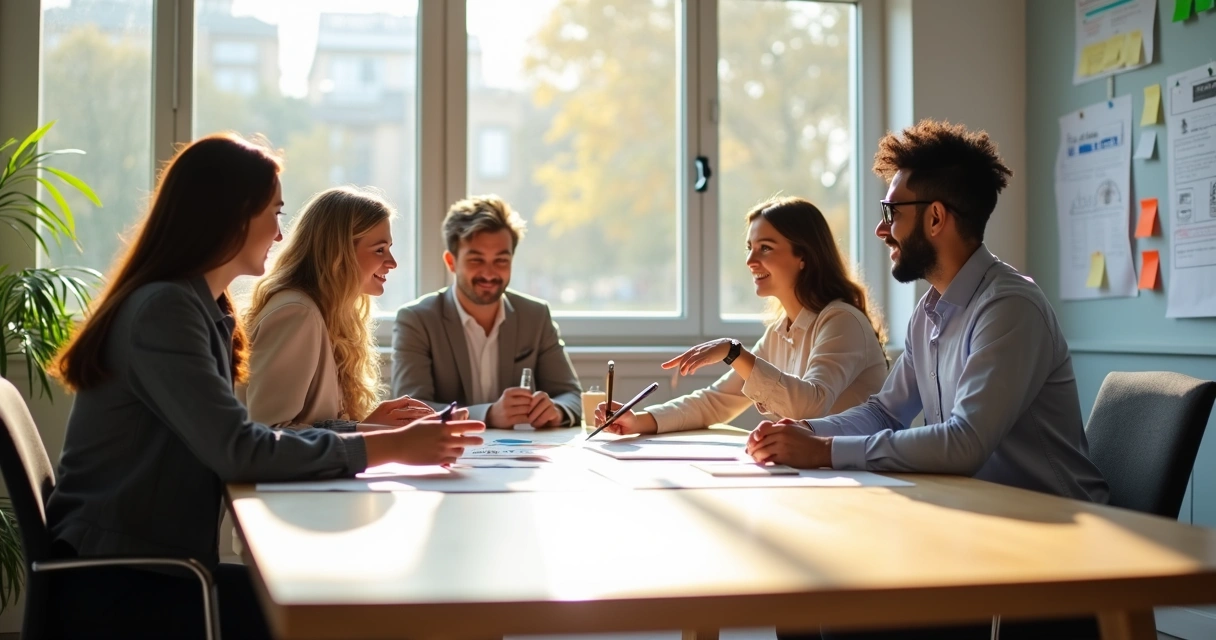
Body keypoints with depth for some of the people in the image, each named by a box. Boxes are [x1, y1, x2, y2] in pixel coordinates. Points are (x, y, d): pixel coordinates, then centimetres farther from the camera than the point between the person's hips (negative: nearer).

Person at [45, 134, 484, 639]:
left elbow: (238, 438, 9)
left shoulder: (202, 307, 12)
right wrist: (392, 447, -20)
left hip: (155, 565, 8)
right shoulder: (165, 309, -18)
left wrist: (369, 429, 3)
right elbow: (240, 452, -25)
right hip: (117, 582, -8)